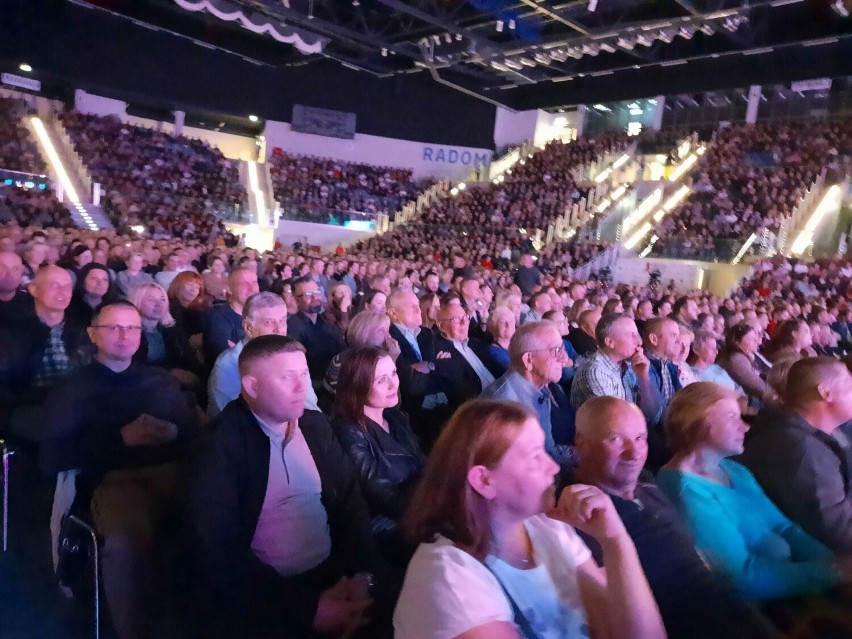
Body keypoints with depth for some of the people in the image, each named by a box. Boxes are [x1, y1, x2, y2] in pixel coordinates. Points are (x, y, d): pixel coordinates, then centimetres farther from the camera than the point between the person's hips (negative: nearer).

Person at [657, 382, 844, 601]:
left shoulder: (734, 471, 10)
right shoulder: (686, 490, -21)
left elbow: (784, 528, 10)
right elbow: (743, 575, -23)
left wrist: (835, 563, -7)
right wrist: (829, 573, -17)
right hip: (753, 609, -8)